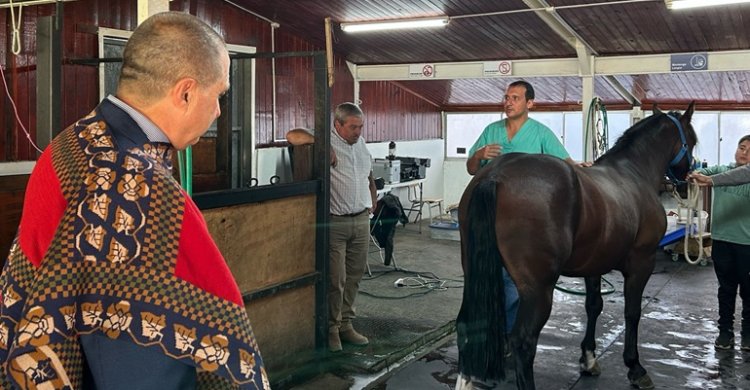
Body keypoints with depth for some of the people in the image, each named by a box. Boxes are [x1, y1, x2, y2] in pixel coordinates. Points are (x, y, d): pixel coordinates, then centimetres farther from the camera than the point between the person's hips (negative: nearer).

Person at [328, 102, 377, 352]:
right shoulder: (325, 144, -10)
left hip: (361, 221, 7)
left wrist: (372, 205, 17)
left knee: (354, 277, 12)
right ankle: (332, 329, 12)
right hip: (335, 223, -6)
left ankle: (345, 325, 23)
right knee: (336, 280, -3)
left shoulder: (361, 144, 14)